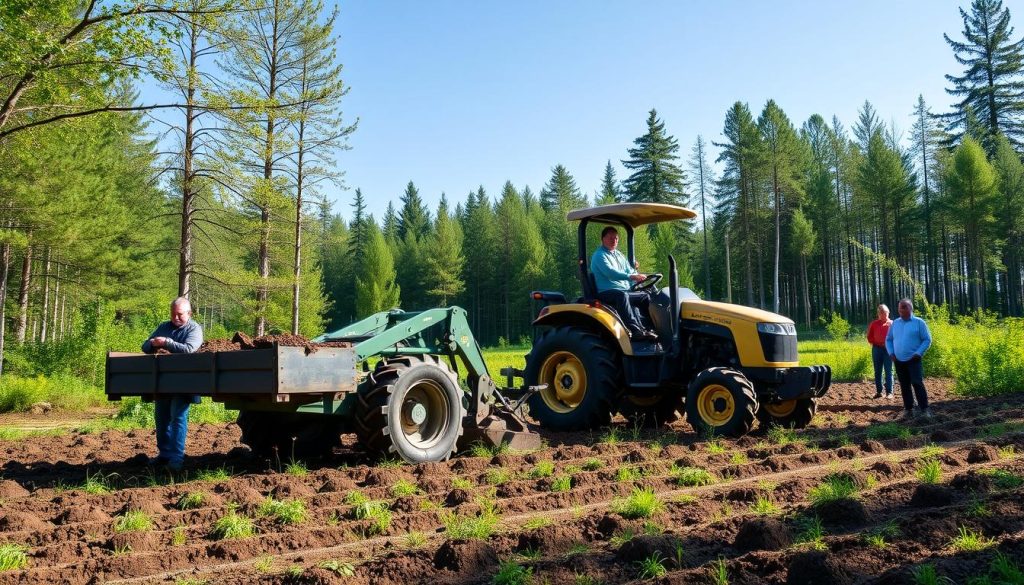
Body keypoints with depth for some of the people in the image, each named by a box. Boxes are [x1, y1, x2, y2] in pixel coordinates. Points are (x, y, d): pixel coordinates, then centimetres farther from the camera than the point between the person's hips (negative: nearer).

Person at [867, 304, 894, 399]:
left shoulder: (892, 324, 2)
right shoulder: (874, 324, 8)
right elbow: (869, 337, 10)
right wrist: (876, 342, -5)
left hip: (888, 349, -2)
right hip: (877, 349, 2)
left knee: (888, 371, -2)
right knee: (877, 371, 5)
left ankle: (889, 392, 0)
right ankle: (879, 391, 11)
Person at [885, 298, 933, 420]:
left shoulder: (919, 322, -2)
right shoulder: (895, 323, 11)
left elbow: (927, 339, -3)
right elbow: (888, 340, 17)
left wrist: (918, 353, -12)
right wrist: (891, 353, 3)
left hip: (913, 360, -4)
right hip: (899, 361, 4)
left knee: (917, 383, -12)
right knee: (904, 386, 7)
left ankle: (924, 409, -7)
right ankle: (908, 409, 14)